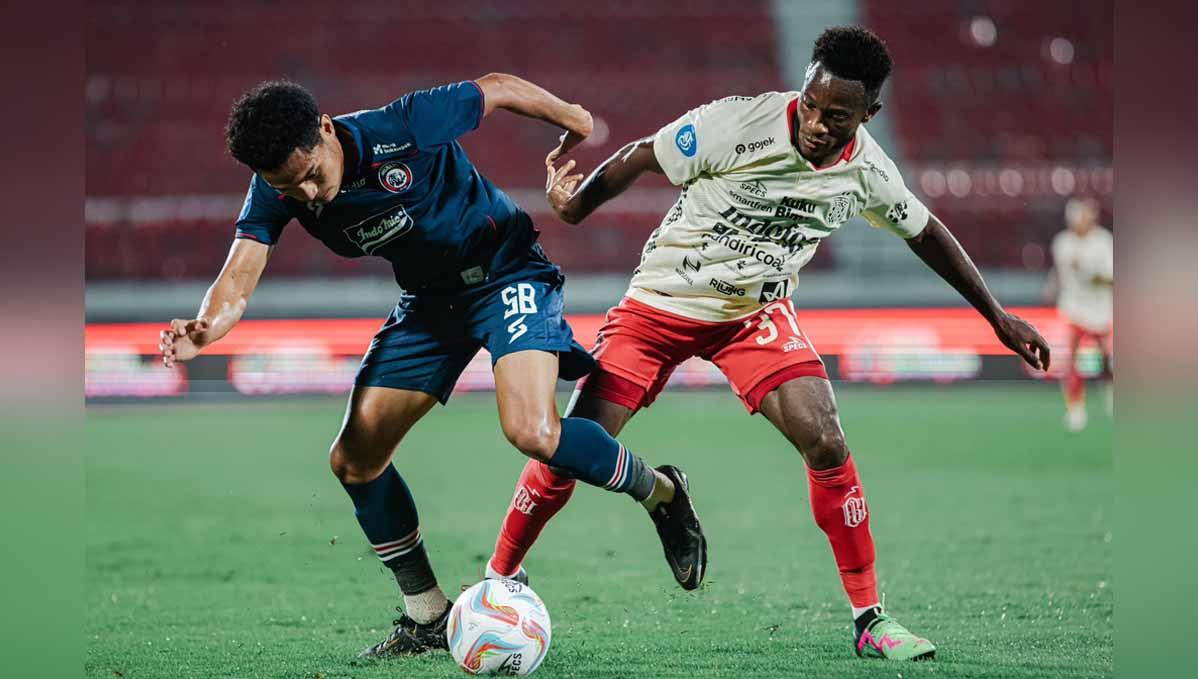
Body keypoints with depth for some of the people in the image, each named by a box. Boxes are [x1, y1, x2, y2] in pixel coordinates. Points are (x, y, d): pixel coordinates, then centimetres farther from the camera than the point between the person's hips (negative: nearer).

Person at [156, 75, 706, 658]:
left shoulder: (405, 128, -29)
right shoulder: (275, 193, -15)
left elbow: (498, 87, -13)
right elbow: (237, 281, -24)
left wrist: (575, 125, 3)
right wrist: (206, 328, -47)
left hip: (507, 273, -6)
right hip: (428, 300, 6)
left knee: (532, 433, -28)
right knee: (354, 461, -1)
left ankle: (658, 491, 1)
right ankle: (428, 617, 14)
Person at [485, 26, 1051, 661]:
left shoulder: (866, 170, -10)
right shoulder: (739, 124, -24)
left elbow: (924, 231, 8)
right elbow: (637, 159, -13)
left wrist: (996, 315, 14)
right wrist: (575, 206, -27)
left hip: (757, 311, 3)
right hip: (661, 300, -2)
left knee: (826, 443, -17)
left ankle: (868, 619, -5)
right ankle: (496, 580, 11)